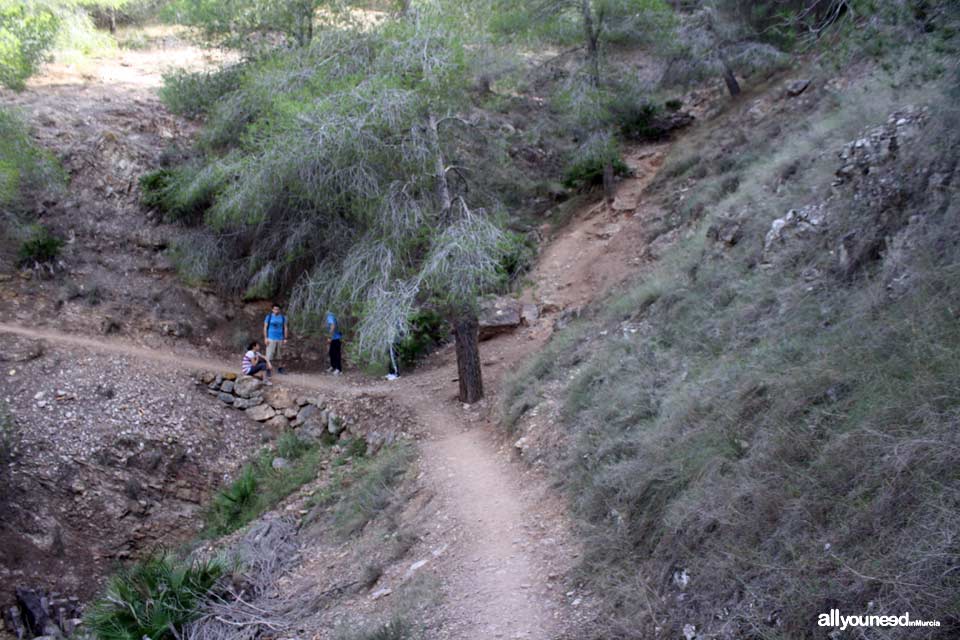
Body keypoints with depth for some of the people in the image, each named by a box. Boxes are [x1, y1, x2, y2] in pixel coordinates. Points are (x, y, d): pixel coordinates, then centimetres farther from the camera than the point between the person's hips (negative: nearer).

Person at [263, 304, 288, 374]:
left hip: (280, 338, 3)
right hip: (271, 339, -3)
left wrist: (285, 338, 2)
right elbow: (265, 327, -1)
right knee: (269, 354, -7)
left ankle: (279, 368, 22)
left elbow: (285, 328, 7)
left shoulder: (283, 317, 4)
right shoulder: (269, 317, -2)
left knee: (278, 354, 10)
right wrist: (265, 338, -9)